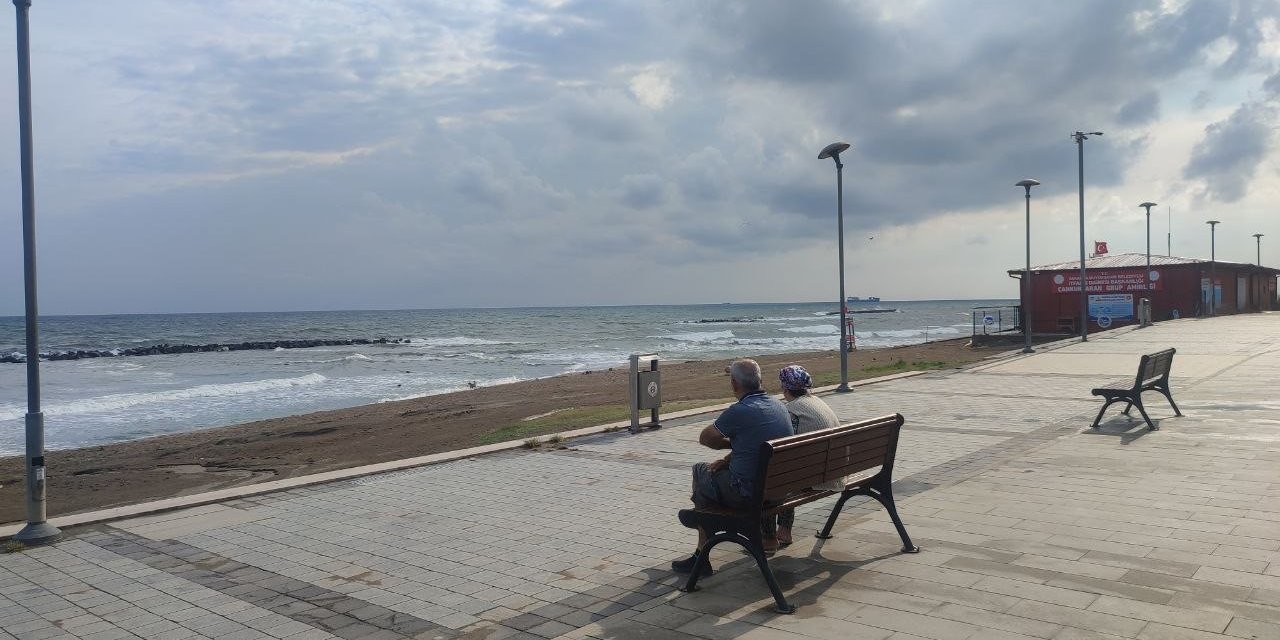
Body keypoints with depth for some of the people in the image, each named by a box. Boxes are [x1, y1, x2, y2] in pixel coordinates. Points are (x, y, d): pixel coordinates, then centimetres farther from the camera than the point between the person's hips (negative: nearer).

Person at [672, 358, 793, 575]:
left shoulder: (739, 411, -19)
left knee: (701, 472, 17)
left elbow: (704, 438, -3)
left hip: (749, 494, -8)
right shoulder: (778, 405, 5)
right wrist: (728, 459, 8)